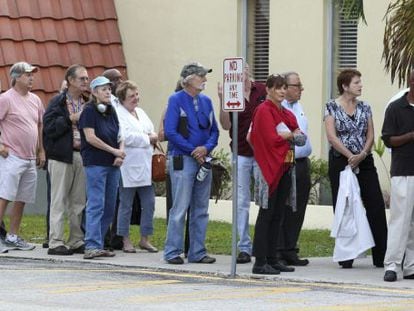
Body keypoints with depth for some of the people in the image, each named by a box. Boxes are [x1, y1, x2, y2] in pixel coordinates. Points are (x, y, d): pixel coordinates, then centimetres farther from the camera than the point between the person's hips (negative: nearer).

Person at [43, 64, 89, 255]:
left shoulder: (87, 104, 15)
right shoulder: (58, 102, -4)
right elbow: (49, 127, -13)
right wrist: (70, 119, -17)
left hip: (82, 156, 6)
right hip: (62, 156, -6)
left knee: (79, 202, 9)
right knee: (59, 201, -5)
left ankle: (77, 241, 15)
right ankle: (55, 243, -4)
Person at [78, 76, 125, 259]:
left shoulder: (111, 111, 16)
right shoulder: (89, 111, -5)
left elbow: (119, 136, 17)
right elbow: (91, 137, -13)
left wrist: (120, 155, -2)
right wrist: (114, 151, -11)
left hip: (112, 164, 7)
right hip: (95, 163, -7)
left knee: (110, 207, 6)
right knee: (96, 205, -11)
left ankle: (98, 244, 10)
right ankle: (92, 246, -13)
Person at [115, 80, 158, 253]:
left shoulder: (140, 112, 18)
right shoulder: (118, 114, -8)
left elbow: (152, 131, 22)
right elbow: (125, 137, -19)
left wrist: (153, 137, -2)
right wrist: (148, 139, -9)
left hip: (145, 167, 8)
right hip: (128, 167, -7)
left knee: (149, 203, 6)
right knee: (126, 205, 1)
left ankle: (145, 239, 15)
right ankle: (125, 241, 9)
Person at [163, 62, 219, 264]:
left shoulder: (206, 101, 13)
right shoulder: (176, 100, -5)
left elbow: (214, 130, 13)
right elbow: (170, 131, -11)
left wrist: (206, 148, -8)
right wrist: (193, 151, -12)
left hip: (203, 159, 6)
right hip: (182, 159, -6)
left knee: (201, 209, 9)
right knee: (180, 208, -7)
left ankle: (197, 252, 15)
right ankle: (173, 252, -3)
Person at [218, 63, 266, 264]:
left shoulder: (263, 91, -1)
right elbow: (226, 125, -11)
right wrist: (223, 101, -22)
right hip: (241, 154, 0)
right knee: (241, 202, 3)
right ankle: (244, 248, 8)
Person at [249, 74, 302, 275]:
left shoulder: (286, 113, 17)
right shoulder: (264, 111, -9)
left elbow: (297, 133, 14)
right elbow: (271, 139, -17)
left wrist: (286, 135, -6)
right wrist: (290, 135, -1)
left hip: (285, 167, 8)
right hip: (270, 167, -8)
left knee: (278, 215, 9)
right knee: (267, 214, -8)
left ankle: (272, 259, 13)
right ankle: (260, 262, -7)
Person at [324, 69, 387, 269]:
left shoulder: (364, 108, 10)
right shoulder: (332, 107, -2)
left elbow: (370, 135, 5)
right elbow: (332, 136, -10)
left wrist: (362, 155, -12)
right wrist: (350, 156, -14)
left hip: (364, 162, 4)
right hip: (340, 162, -3)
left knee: (376, 206, -4)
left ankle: (380, 256, -2)